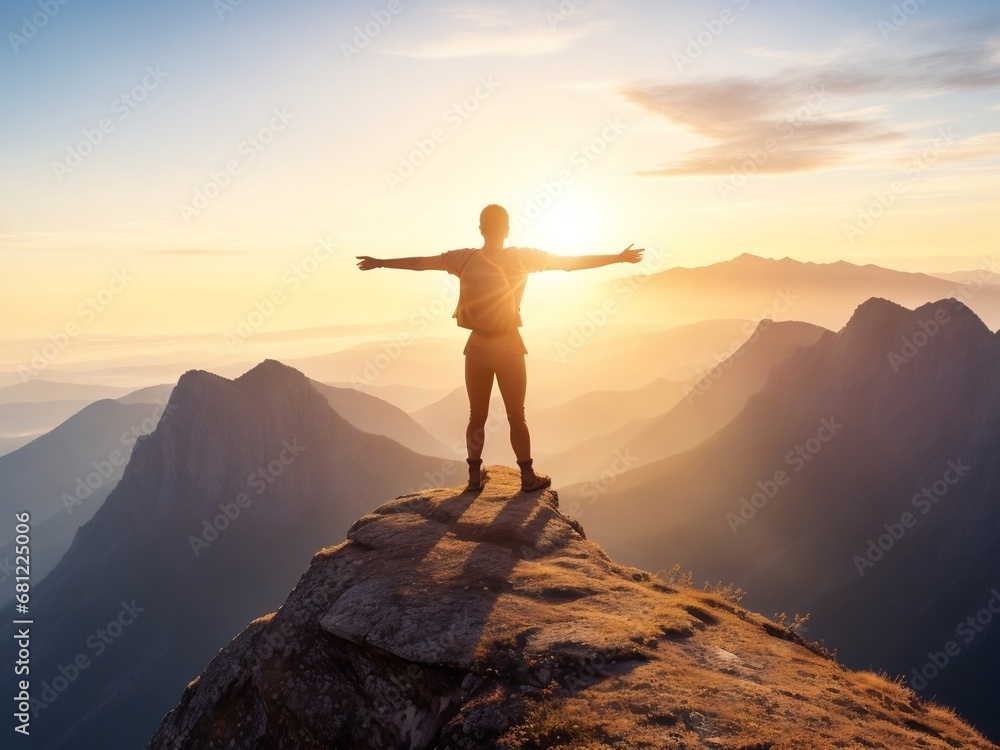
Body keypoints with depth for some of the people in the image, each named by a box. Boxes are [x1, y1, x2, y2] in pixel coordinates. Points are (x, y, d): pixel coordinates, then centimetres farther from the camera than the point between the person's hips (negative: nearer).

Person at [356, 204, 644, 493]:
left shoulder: (464, 258, -5)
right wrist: (619, 258, 1)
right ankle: (528, 477, 16)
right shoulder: (523, 257, -9)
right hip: (508, 346, -2)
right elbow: (570, 262, -7)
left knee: (477, 416, 13)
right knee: (516, 416, 8)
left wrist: (380, 262, 18)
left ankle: (475, 476, 21)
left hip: (478, 346, 2)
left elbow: (419, 262, 4)